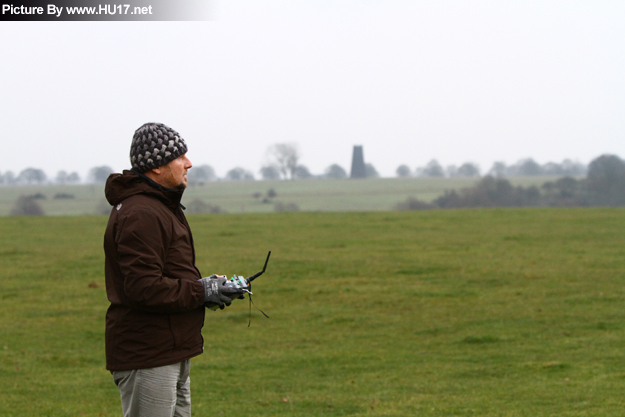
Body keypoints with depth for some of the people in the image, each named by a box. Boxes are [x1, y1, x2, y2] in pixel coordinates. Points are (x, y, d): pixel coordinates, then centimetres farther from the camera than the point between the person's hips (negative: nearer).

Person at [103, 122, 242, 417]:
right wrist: (202, 292, -16)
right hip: (147, 359, -11)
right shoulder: (140, 215, -18)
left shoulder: (162, 206, 18)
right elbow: (144, 288, -26)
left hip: (172, 354, 11)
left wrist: (203, 286, 10)